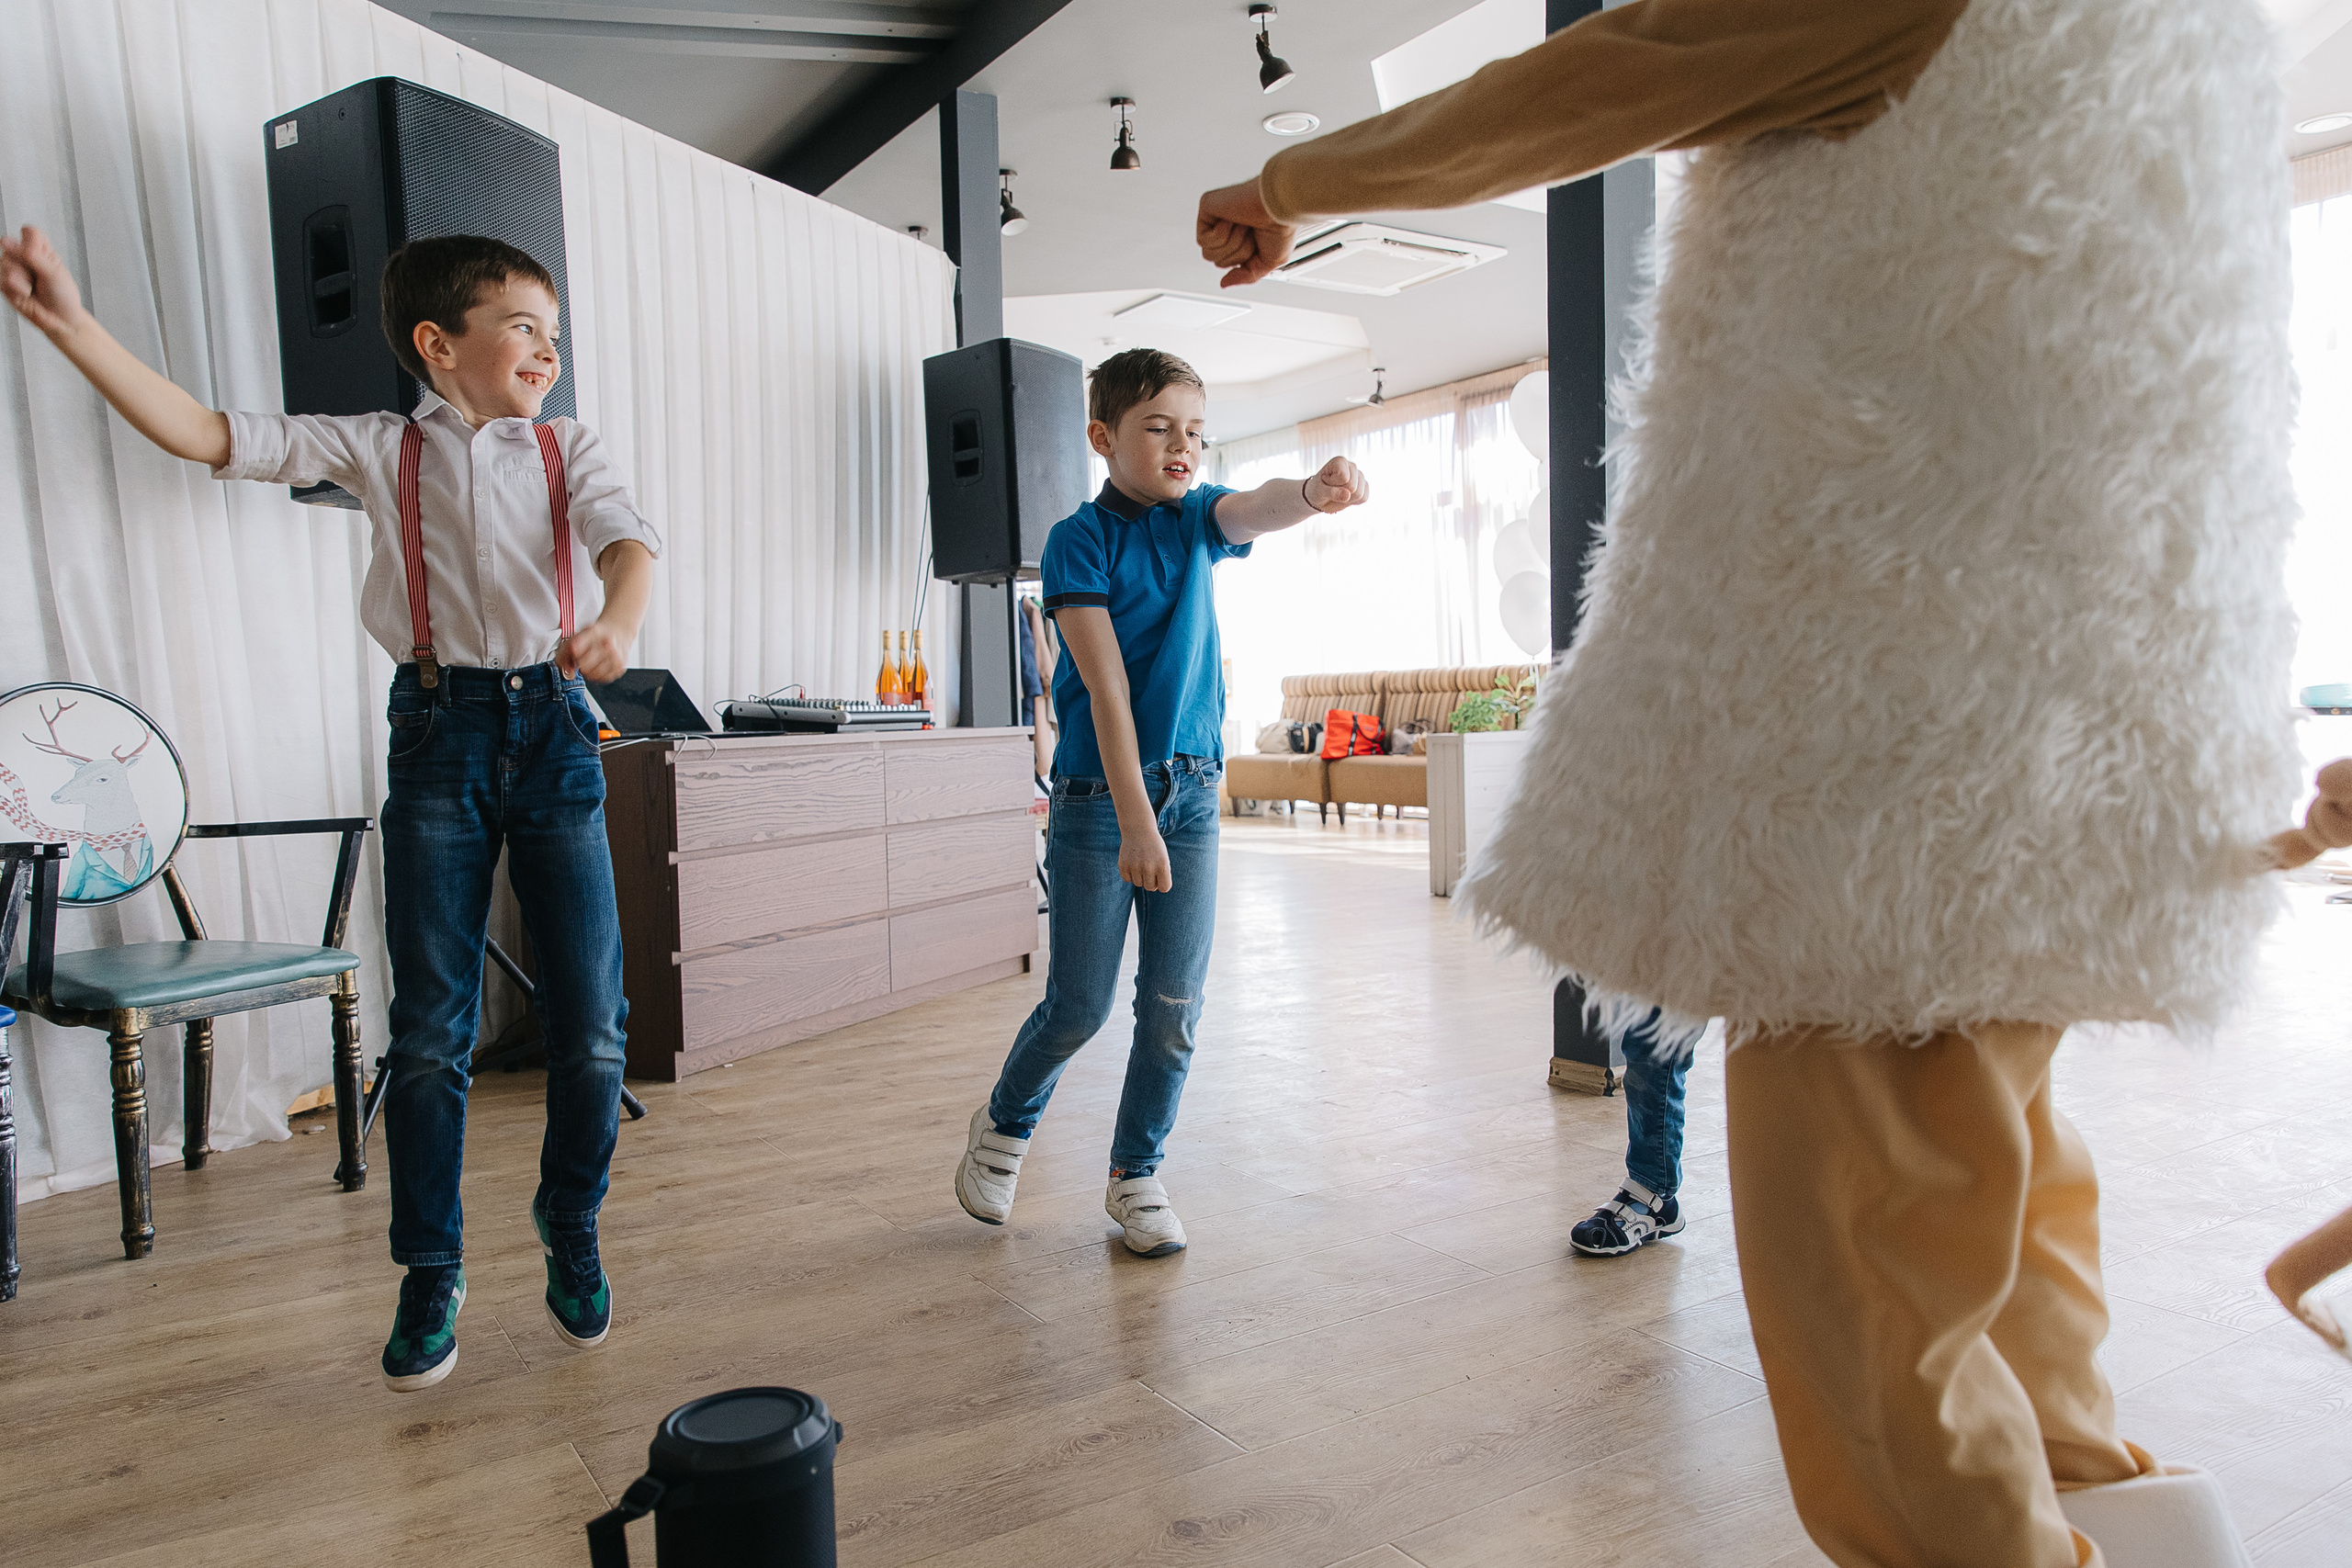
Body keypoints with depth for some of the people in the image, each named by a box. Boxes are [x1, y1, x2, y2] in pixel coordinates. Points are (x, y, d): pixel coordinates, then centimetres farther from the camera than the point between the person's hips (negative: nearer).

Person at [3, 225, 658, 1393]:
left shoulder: (567, 450, 8)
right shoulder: (379, 449, 7)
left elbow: (628, 538, -11)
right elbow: (206, 437, 1)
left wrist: (619, 620, -33)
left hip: (552, 727, 1)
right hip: (437, 730, 0)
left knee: (591, 1023, 0)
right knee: (429, 1030, 3)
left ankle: (571, 1231, 24)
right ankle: (431, 1273, 20)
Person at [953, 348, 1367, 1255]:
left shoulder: (1196, 519, 8)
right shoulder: (1079, 540, -6)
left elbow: (1256, 510, -17)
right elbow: (1105, 686, -16)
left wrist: (1314, 492, -41)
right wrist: (1133, 820, -24)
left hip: (1193, 787, 4)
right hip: (1099, 793, -4)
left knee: (1175, 1004, 5)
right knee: (1080, 1006, 3)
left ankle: (1136, 1174, 23)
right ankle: (1005, 1124, 32)